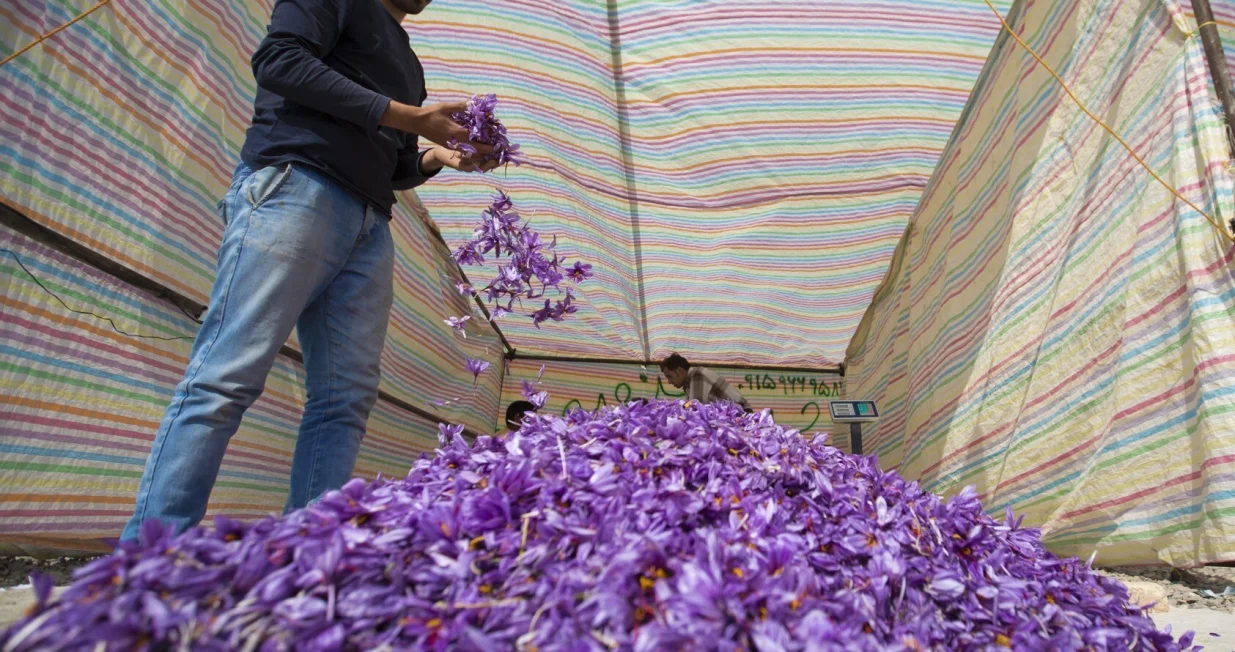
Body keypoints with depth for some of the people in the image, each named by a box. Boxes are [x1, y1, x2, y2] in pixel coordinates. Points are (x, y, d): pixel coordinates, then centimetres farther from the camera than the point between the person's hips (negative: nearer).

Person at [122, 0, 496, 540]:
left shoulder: (405, 60, 34)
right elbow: (279, 60, -5)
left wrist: (436, 157, 13)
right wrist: (407, 116, -7)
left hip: (369, 225, 8)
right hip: (295, 185, -7)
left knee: (346, 400, -5)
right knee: (227, 376, -15)